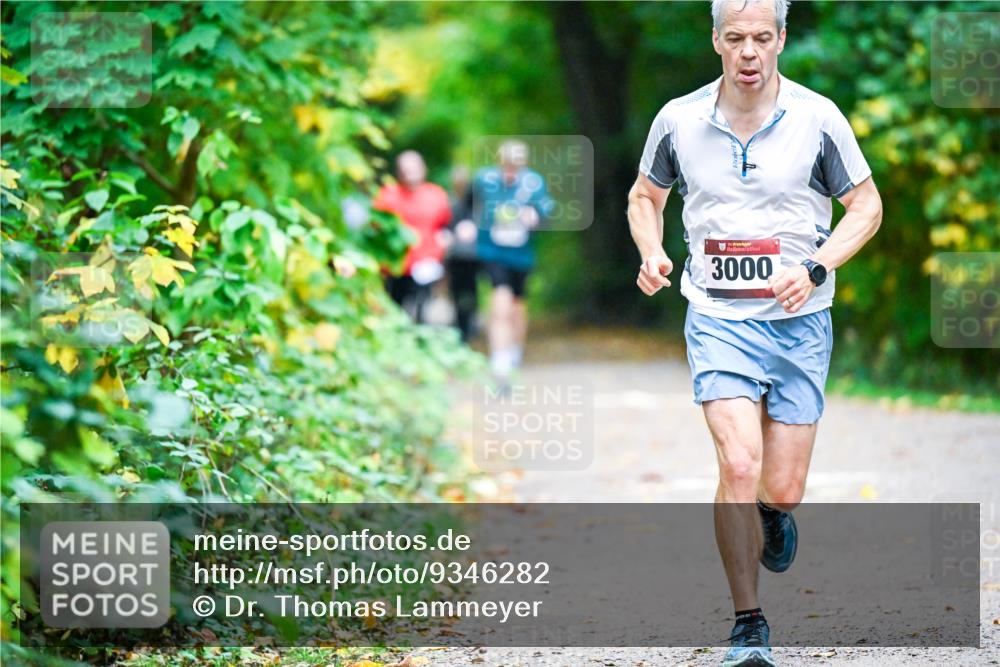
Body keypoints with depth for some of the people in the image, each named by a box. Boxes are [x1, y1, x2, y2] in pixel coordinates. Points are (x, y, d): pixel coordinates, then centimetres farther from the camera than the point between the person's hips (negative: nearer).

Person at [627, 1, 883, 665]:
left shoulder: (818, 118, -5)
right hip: (718, 319, 0)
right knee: (739, 467, -20)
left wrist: (815, 268, -12)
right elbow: (645, 195, 16)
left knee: (782, 491, 2)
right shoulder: (678, 120, -2)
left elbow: (867, 205, 4)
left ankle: (775, 517, 41)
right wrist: (652, 252, -4)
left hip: (800, 322, 1)